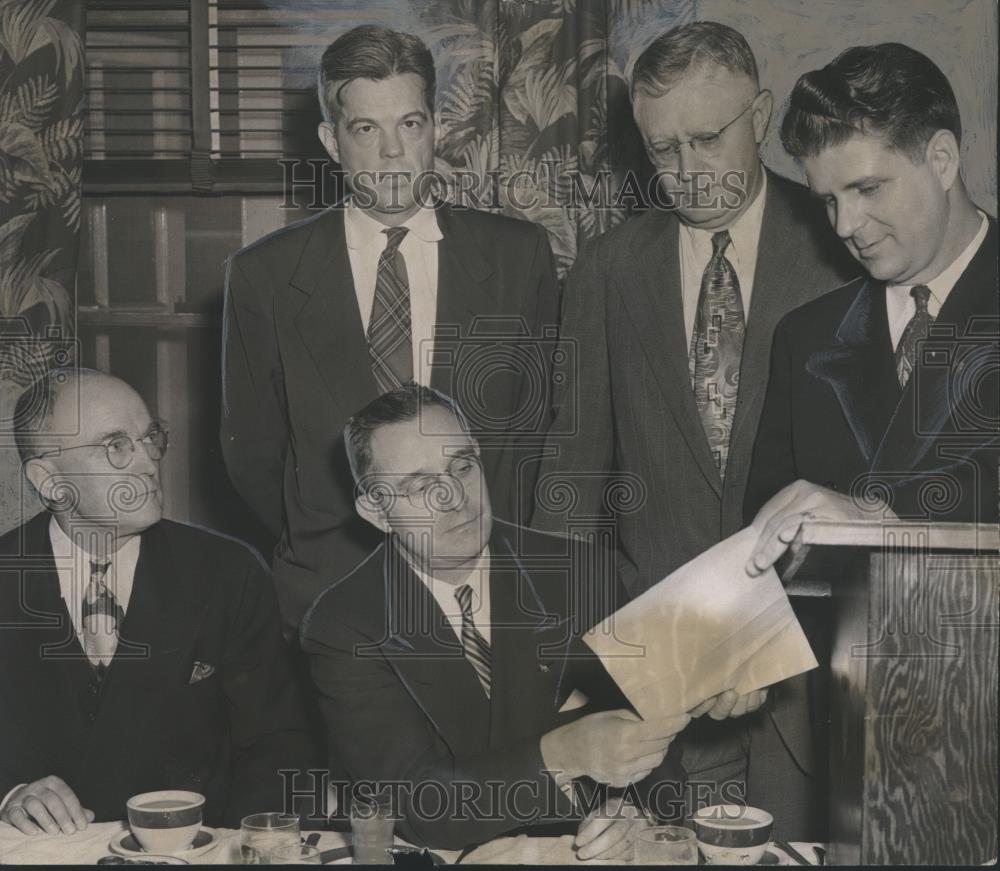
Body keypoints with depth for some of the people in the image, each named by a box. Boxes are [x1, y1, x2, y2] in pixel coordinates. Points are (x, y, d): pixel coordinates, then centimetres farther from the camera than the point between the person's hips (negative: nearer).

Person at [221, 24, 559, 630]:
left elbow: (541, 418, 5)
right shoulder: (264, 276, -2)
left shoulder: (519, 255, 0)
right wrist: (322, 553, 2)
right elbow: (252, 450, 4)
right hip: (327, 596, 0)